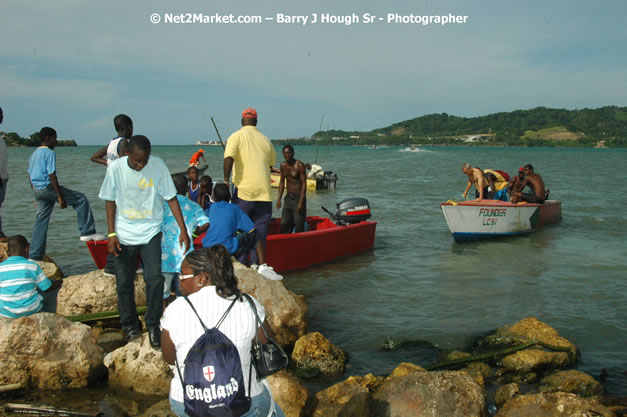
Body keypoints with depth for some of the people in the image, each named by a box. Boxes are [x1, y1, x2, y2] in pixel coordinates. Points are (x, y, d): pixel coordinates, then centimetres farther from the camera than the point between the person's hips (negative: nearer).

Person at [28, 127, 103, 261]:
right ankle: (87, 232, -3)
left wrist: (37, 197, 26)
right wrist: (60, 196, -18)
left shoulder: (34, 154, 18)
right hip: (47, 187, -9)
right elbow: (52, 175, -17)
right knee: (80, 199, 0)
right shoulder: (49, 153, -10)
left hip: (37, 190, 9)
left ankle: (35, 256, 12)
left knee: (40, 221, 11)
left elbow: (31, 177, 21)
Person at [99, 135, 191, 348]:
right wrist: (111, 234, -5)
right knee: (124, 282, 7)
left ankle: (153, 326, 7)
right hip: (124, 235, 1)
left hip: (150, 233, -1)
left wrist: (183, 230, -10)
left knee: (154, 279, -10)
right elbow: (110, 201, 0)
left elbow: (171, 198, -6)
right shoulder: (116, 167, -9)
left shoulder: (158, 165, -11)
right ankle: (130, 326, 25)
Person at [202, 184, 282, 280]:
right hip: (228, 250, -4)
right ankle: (263, 267, 1)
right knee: (255, 235, 12)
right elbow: (251, 230, 6)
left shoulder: (212, 207, 15)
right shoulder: (235, 209, 8)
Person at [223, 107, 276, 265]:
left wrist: (226, 180, -14)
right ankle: (256, 265, 8)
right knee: (260, 230, 8)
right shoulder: (265, 140, 12)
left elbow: (228, 158, -17)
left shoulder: (237, 136, -1)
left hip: (244, 191, -3)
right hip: (264, 192, 3)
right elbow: (272, 161, 24)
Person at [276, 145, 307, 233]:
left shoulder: (299, 165, -11)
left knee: (299, 226, -5)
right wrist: (279, 199, 9)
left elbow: (304, 184, -13)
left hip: (298, 197, -6)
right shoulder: (283, 165, 7)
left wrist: (301, 202, -19)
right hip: (288, 197, 6)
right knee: (284, 224, 6)